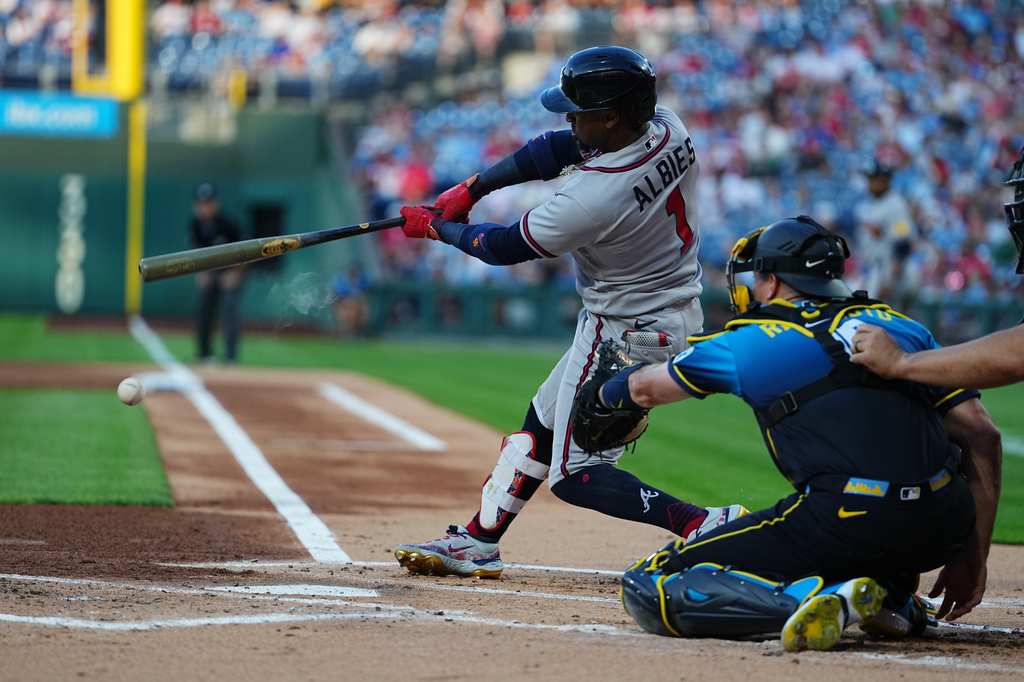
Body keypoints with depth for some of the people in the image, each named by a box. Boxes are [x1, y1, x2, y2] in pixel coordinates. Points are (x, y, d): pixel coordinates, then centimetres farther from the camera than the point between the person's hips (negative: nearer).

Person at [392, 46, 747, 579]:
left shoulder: (592, 199, -32)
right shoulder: (667, 128, -9)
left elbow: (506, 247, -14)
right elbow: (555, 149, 4)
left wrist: (437, 227, 4)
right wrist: (471, 189, 2)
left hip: (628, 336, -10)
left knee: (574, 475, -1)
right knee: (543, 419, 21)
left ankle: (705, 525, -13)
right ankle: (477, 542, 31)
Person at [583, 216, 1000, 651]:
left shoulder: (752, 341, 16)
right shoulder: (904, 329, 22)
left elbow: (643, 389, 33)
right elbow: (982, 436, 15)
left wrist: (602, 393, 57)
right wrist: (973, 558, 21)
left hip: (846, 529, -4)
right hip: (944, 529, 4)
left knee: (648, 589, 5)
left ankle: (808, 599, -17)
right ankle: (894, 599, 18)